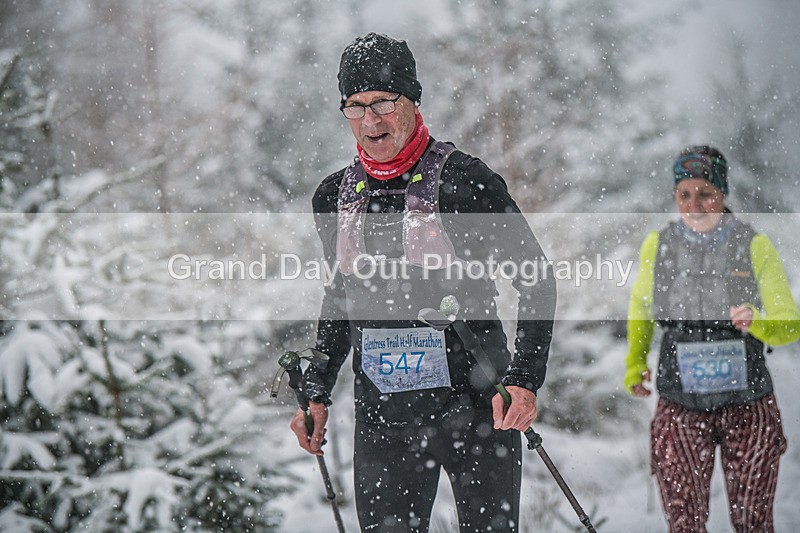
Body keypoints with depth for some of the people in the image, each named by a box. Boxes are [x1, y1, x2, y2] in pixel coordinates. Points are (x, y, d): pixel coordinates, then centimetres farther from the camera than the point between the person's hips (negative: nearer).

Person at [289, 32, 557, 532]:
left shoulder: (462, 179, -8)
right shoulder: (336, 196, 7)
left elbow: (536, 280, -5)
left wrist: (524, 380, -15)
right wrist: (317, 394, 18)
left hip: (473, 403, -4)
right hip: (383, 414, 4)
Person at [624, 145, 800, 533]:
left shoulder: (754, 246, -5)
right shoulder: (656, 246, 1)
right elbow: (641, 305, 21)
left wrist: (758, 324, -26)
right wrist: (635, 361, 15)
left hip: (748, 409, -1)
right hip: (680, 411, 1)